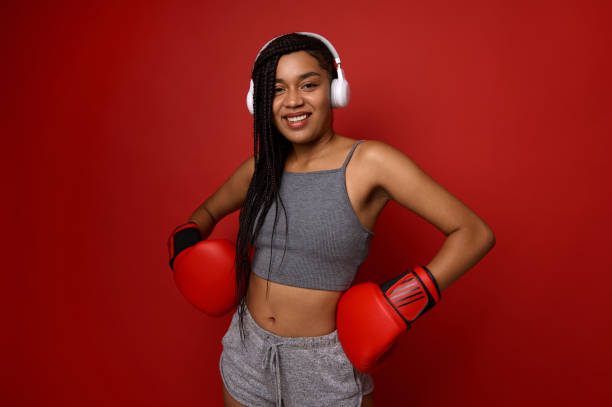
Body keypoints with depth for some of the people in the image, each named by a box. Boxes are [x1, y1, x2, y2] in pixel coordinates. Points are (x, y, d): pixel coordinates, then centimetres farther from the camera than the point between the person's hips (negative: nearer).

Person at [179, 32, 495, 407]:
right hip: (247, 350, 5)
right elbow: (209, 211, 16)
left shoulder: (370, 162, -16)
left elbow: (475, 233, -17)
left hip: (325, 363, -4)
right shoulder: (259, 168, -3)